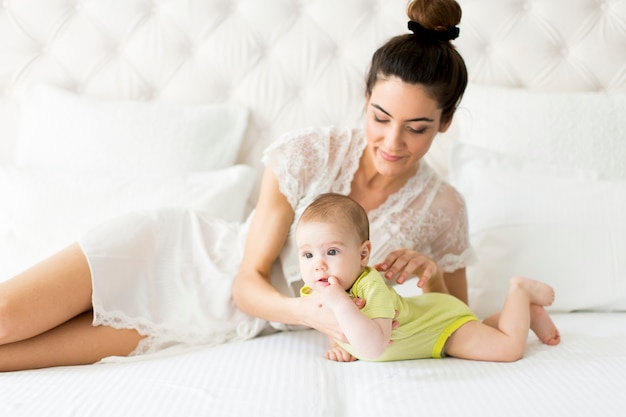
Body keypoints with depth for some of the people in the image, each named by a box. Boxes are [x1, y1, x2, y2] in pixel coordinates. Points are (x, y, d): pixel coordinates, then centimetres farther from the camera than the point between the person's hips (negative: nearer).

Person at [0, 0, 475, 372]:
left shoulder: (442, 208, -12)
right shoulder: (306, 153, -19)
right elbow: (249, 282, -15)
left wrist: (432, 275, -22)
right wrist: (306, 311, -37)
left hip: (226, 323, 1)